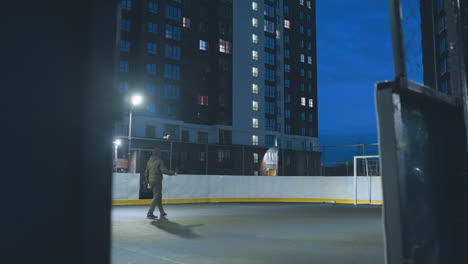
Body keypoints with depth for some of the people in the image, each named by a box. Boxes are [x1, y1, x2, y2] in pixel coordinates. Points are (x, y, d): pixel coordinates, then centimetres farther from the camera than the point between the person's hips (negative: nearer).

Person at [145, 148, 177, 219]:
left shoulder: (149, 161, 11)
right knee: (156, 197, -4)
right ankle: (149, 213, -11)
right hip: (157, 181, -8)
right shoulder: (159, 161, -11)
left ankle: (162, 212, 28)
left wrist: (148, 182, 21)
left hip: (151, 181, 8)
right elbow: (163, 170, -19)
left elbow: (146, 172, 14)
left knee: (158, 196, 19)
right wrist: (173, 173, -7)